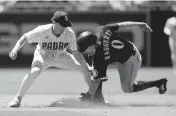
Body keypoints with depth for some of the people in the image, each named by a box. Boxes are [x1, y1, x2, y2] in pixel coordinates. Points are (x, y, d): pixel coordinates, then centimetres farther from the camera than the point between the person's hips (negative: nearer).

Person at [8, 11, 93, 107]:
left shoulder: (69, 33, -25)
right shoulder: (42, 31, -31)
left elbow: (75, 53, -16)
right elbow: (25, 38, -20)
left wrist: (87, 67, -23)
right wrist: (15, 50, -36)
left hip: (61, 56, 3)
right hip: (43, 56, -3)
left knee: (84, 69, -5)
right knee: (34, 72, -35)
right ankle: (18, 98, -22)